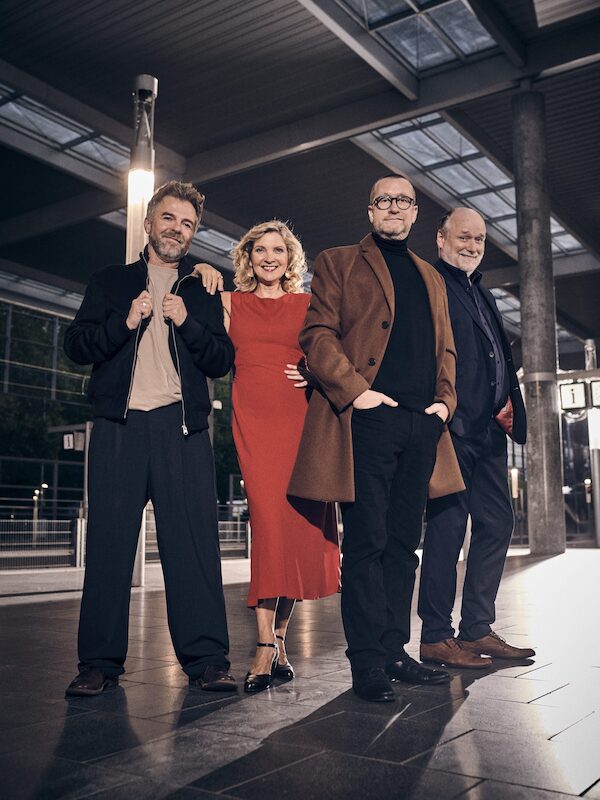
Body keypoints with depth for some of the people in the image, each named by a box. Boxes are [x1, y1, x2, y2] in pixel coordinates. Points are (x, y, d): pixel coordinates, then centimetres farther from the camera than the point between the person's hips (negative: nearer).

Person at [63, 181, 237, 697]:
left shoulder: (201, 293, 19)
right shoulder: (111, 281, 19)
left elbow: (222, 361, 10)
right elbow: (76, 344, 8)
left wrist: (187, 322, -5)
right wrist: (125, 323, -7)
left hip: (182, 429, 0)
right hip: (119, 426, 0)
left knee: (195, 541, -5)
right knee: (109, 542, -1)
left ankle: (206, 659, 0)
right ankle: (100, 663, 7)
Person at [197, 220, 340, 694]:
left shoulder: (308, 304, 16)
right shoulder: (231, 302, 16)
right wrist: (204, 285, 6)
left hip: (301, 416, 2)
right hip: (254, 415, -1)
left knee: (301, 523, -3)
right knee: (269, 518, -14)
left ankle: (278, 636, 12)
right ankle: (267, 645, -10)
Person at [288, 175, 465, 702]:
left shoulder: (430, 277, 26)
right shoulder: (339, 263, 10)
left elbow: (444, 346, 23)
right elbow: (318, 333, -2)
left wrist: (445, 398, 6)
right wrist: (355, 390, -14)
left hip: (421, 424, 6)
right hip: (368, 420, -5)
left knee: (403, 544, 9)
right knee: (367, 544, -5)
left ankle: (394, 652, 18)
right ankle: (368, 664, 2)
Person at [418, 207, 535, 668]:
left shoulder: (482, 294, 24)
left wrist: (508, 403, 11)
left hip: (489, 429, 9)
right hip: (453, 427, -9)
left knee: (496, 524, 9)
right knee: (448, 526, -5)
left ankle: (478, 629, 18)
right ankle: (436, 638, 4)